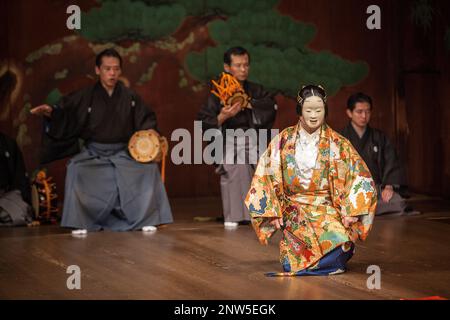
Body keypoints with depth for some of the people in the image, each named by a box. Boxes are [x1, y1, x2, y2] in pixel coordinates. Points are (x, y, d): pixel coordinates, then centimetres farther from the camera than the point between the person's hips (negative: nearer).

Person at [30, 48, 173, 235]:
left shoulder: (130, 98, 0)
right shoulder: (85, 97, -5)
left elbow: (146, 119, 10)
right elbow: (63, 116, -5)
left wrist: (150, 131, -11)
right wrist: (50, 112, -26)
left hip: (123, 152, 2)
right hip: (94, 153, -1)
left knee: (149, 167, -21)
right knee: (77, 170, -30)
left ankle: (145, 219, -5)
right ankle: (81, 222, -17)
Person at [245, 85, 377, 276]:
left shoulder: (337, 144, 4)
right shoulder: (283, 141, 4)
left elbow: (360, 176, 3)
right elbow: (265, 177, 7)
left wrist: (351, 212, -7)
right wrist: (272, 211, 0)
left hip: (328, 210, 1)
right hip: (294, 209, 0)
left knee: (342, 243, -30)